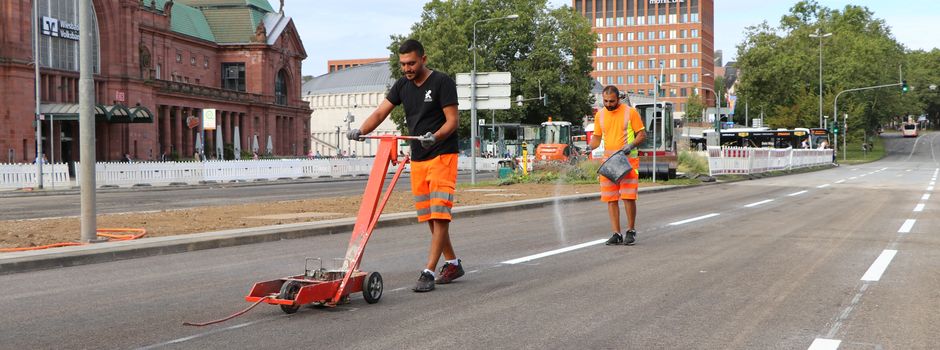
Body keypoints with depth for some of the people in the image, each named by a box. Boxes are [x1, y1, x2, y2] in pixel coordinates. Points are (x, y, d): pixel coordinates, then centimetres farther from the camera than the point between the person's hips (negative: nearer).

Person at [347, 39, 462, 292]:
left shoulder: (442, 82, -8)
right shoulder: (402, 85, 11)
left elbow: (452, 121, -12)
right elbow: (380, 112, 2)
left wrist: (435, 137, -32)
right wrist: (361, 131, -16)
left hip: (442, 155, -7)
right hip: (417, 159, 7)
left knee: (439, 215, -11)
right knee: (428, 216, 10)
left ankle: (429, 272, -13)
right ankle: (452, 264, 23)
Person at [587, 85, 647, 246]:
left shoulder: (630, 112, -3)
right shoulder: (600, 115, 9)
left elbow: (642, 134, -1)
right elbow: (597, 137, 15)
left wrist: (632, 145, -19)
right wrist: (590, 147, -6)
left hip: (628, 160, -4)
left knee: (628, 196, -9)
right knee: (611, 199, 0)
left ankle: (631, 231, 7)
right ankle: (616, 234, 6)